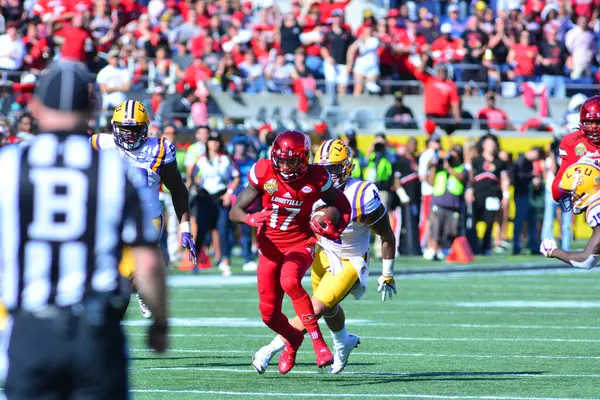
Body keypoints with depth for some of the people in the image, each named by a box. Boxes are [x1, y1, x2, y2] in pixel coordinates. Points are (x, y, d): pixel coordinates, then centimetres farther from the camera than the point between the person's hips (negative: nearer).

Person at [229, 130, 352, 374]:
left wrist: (335, 231, -21)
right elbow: (235, 211, -11)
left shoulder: (315, 179, -16)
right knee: (269, 314, 0)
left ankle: (318, 341, -28)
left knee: (289, 281, -35)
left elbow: (343, 207, 0)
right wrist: (251, 219, -34)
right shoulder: (263, 173, -14)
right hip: (271, 246, 3)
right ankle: (293, 339, 35)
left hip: (300, 244, -3)